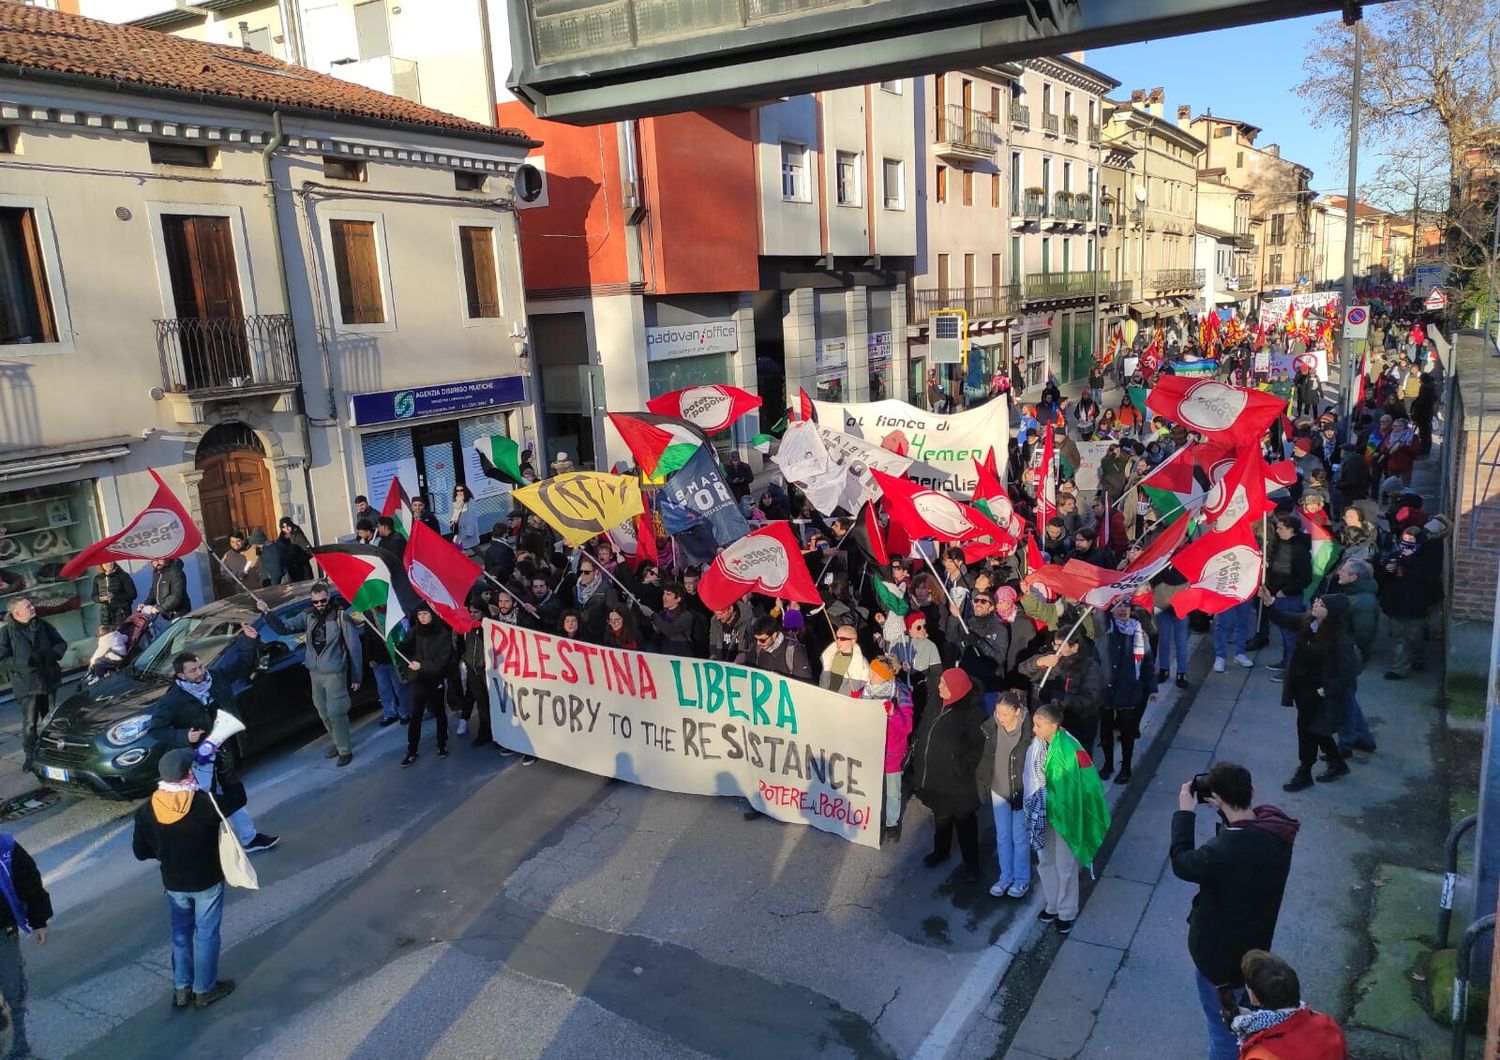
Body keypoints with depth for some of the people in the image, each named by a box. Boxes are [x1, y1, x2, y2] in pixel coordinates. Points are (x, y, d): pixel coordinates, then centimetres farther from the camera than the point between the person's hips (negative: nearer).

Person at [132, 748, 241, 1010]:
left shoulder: (146, 810, -13)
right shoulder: (205, 804, -27)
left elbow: (140, 851, -4)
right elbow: (238, 798, -10)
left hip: (173, 882, 4)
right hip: (207, 881, -4)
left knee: (180, 932, 22)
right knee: (206, 934, 12)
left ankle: (181, 989, 31)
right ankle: (205, 989, 24)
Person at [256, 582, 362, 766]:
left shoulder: (341, 617, -15)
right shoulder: (308, 616, 0)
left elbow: (354, 647, -11)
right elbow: (285, 629, 6)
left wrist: (357, 676, -10)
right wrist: (267, 613, -10)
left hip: (334, 674, -6)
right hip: (315, 673, 6)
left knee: (336, 713, -4)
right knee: (323, 713, 16)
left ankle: (345, 750, 11)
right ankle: (337, 742, 35)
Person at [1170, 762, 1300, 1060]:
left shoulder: (1224, 851, -39)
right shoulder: (1275, 830, -16)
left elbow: (1182, 863, -19)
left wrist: (1185, 812, -13)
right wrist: (1226, 812, -3)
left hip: (1219, 952, -7)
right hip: (1253, 943, 8)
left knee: (1223, 1025, 16)